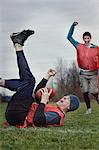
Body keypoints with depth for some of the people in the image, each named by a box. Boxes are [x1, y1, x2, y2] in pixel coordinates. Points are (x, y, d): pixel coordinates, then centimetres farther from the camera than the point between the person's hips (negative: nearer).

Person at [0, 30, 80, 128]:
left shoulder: (56, 116, -14)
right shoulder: (54, 110, 18)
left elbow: (37, 120, -35)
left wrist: (43, 101, -27)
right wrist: (47, 77, 23)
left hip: (15, 116, -10)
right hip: (15, 115, 10)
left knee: (30, 80, -14)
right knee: (25, 83, 28)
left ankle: (18, 46, -2)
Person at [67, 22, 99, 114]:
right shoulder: (79, 47, 3)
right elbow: (69, 37, 4)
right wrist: (73, 26, -4)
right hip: (83, 73, 2)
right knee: (85, 91, 0)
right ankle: (88, 108, 13)